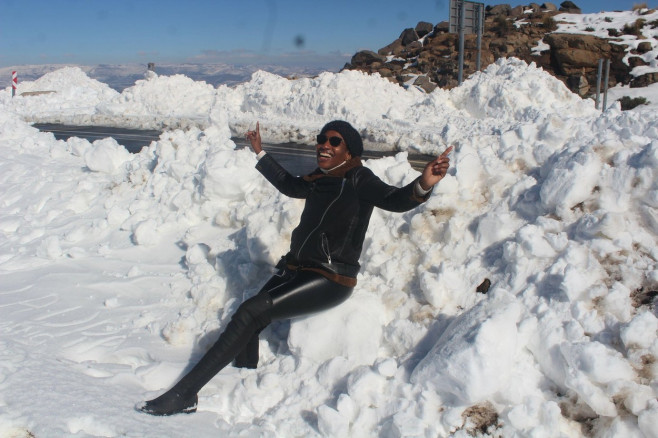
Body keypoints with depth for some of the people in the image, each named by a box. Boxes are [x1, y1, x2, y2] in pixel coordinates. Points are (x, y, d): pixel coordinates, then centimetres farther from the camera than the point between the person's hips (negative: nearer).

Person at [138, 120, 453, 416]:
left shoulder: (357, 179, -10)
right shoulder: (319, 179, 11)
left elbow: (395, 200, -26)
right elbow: (289, 185, 31)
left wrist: (423, 185, -47)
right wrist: (260, 154, 41)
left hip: (331, 280, -8)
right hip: (296, 268, 8)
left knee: (251, 313, -19)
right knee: (249, 323, -10)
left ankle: (183, 394, -16)